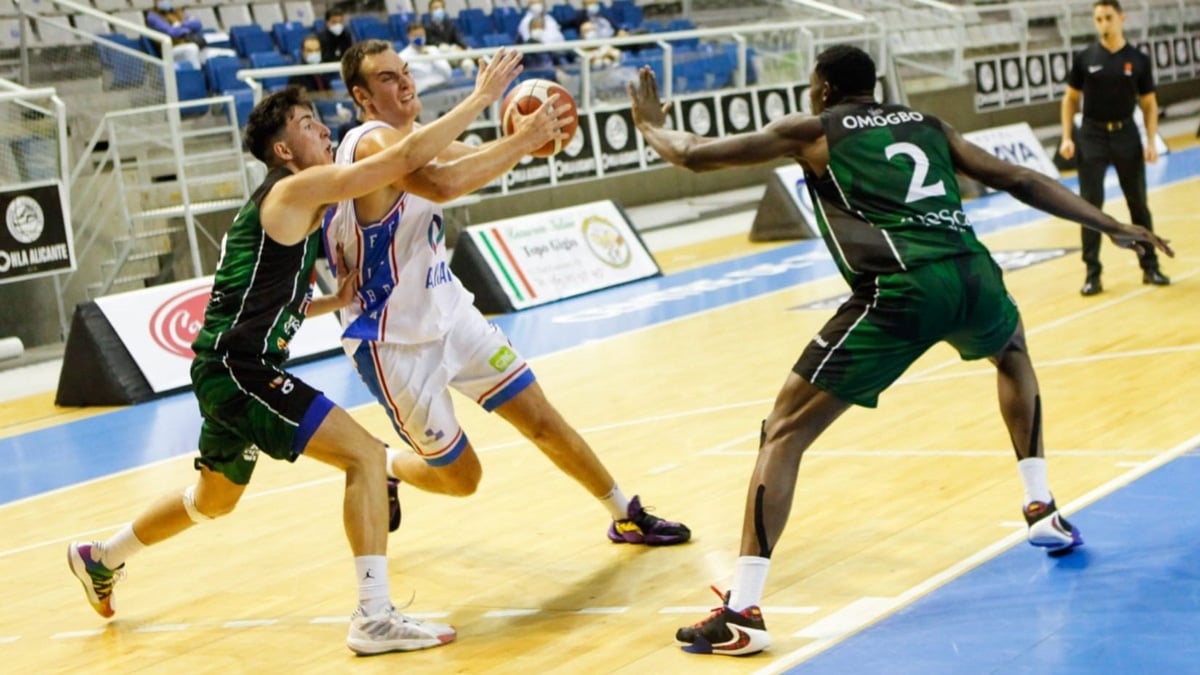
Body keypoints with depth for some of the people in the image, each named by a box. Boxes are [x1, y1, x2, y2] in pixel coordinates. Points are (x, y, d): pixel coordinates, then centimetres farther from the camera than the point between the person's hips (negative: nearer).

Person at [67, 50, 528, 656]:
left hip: (234, 372, 11)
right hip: (237, 370, -11)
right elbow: (408, 156, -20)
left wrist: (334, 301, 13)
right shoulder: (296, 191, -12)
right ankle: (374, 618, -20)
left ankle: (99, 558, 51)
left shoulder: (291, 209, 18)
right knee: (364, 453, -18)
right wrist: (481, 98, -14)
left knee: (214, 499, 30)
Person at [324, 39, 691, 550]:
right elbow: (444, 183, -43)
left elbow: (478, 160, 12)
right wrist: (522, 140, -34)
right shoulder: (372, 143, -25)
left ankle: (626, 516, 20)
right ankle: (381, 468, 36)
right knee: (460, 478, 6)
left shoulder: (411, 137, 6)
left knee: (543, 420, 7)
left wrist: (526, 138, -10)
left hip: (449, 314, 8)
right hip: (394, 342, -8)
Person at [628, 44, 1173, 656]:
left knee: (784, 432, 3)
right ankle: (1043, 509, 39)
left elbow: (695, 155, 19)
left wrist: (649, 124, 40)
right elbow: (1020, 181, 27)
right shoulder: (927, 126, 27)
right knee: (1012, 354, 41)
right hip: (969, 273, 5)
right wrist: (1110, 227, 34)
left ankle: (742, 612, -6)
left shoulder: (812, 131, 16)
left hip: (899, 291, -4)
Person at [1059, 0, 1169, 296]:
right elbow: (1070, 99, 5)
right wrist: (1067, 138, -4)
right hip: (1092, 136, -1)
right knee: (1090, 205, -3)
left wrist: (1151, 142, -5)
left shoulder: (1138, 60, 0)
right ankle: (1093, 273, 2)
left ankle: (1150, 266, 19)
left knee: (1138, 203, 8)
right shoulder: (1084, 58, -1)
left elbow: (1149, 104, 5)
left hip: (1126, 135, 1)